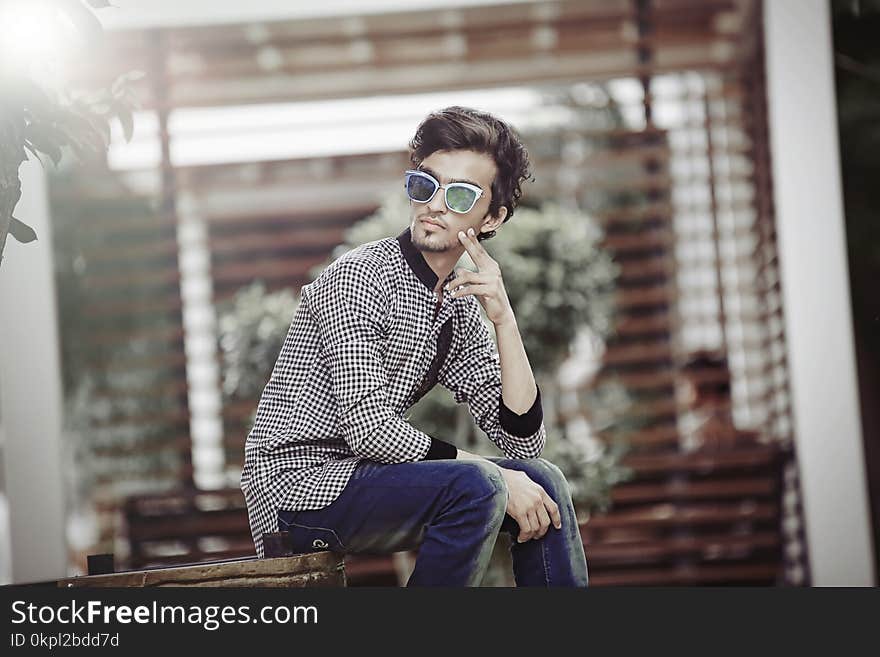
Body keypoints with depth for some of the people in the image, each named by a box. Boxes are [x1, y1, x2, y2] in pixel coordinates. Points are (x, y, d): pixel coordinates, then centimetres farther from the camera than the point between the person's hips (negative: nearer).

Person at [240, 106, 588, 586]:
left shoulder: (461, 306, 9)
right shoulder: (360, 278, -15)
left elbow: (522, 438, 3)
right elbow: (368, 428, -23)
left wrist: (504, 319, -9)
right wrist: (493, 476, -19)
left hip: (356, 477, 8)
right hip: (298, 485, -8)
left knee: (541, 480, 3)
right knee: (473, 487, -27)